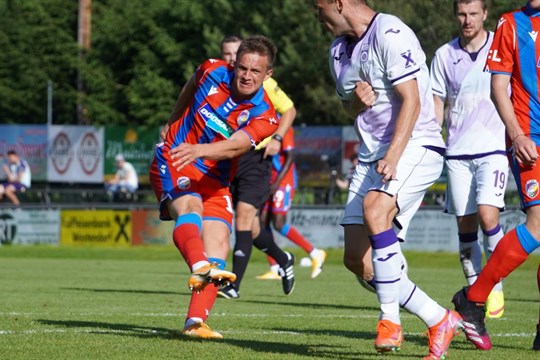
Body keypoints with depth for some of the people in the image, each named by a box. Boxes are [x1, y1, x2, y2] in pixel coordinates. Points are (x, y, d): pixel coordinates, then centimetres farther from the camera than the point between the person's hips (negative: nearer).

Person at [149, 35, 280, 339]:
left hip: (214, 181, 2)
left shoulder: (264, 116, -13)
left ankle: (196, 322, -15)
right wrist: (171, 123, 31)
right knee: (190, 206, -32)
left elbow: (233, 148, -31)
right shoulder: (213, 72, -7)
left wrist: (199, 150, -50)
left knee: (219, 245, -13)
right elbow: (190, 88, 19)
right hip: (172, 162, -2)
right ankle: (200, 267, -62)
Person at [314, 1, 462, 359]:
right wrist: (356, 100, -1)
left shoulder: (390, 33, -13)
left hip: (415, 145, -9)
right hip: (372, 153, 9)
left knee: (374, 207, -35)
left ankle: (391, 320, -29)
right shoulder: (339, 49, 15)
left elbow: (411, 101, -19)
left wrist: (393, 155, -30)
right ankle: (439, 320, 10)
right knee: (357, 259, -1)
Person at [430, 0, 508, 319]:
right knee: (465, 224, 2)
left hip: (494, 148, -3)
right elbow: (437, 104, 11)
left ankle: (496, 288, -6)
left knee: (487, 213, -18)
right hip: (457, 152, 3)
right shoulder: (444, 55, 7)